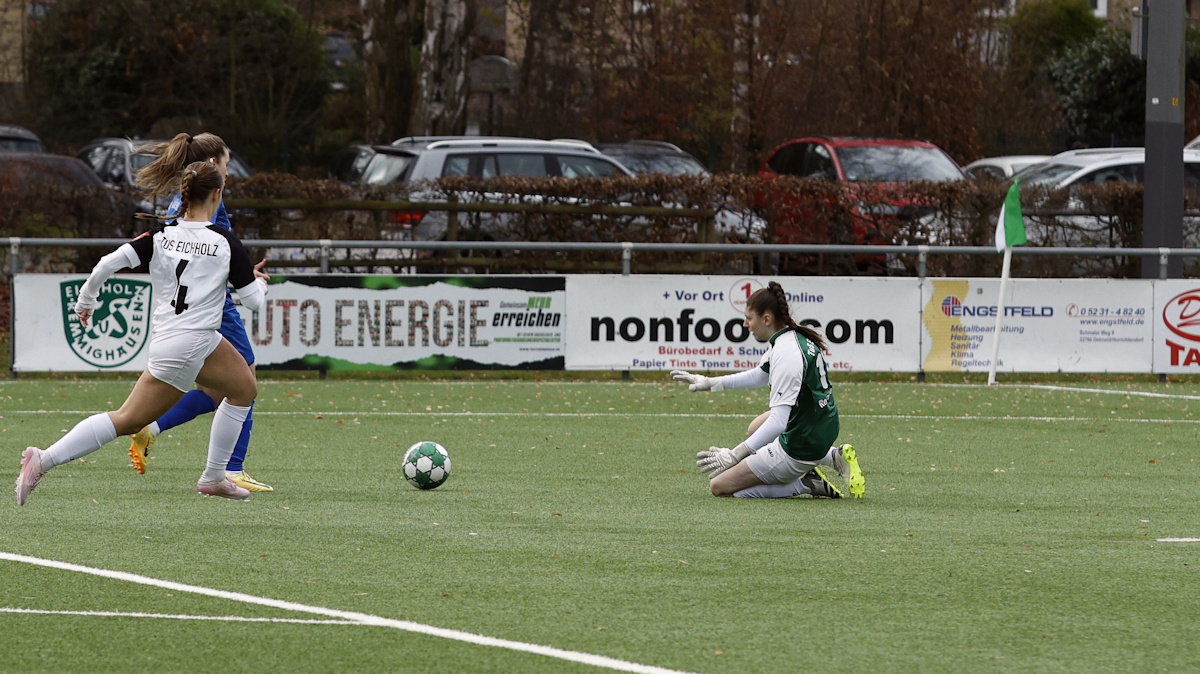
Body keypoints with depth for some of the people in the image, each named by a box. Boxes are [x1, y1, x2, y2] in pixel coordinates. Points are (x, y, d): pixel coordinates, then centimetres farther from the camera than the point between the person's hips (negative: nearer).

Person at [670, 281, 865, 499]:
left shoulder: (785, 354, -25)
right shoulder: (797, 338, 4)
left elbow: (778, 422, -31)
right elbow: (759, 375, 24)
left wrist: (735, 455, -33)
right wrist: (710, 383, 21)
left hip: (798, 452, -9)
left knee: (719, 486, -2)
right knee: (755, 427, 40)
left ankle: (805, 484, -3)